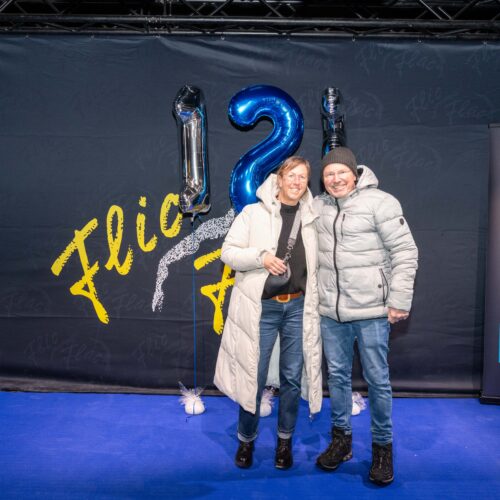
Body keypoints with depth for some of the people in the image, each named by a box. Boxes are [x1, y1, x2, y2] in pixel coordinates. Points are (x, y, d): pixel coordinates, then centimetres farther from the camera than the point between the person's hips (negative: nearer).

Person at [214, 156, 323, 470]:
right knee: (254, 377, 7)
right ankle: (246, 439, 30)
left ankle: (285, 439, 31)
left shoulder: (310, 219, 8)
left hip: (298, 308, 3)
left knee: (292, 377, 10)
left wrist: (314, 307, 5)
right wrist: (261, 257, -19)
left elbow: (315, 266, 14)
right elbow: (228, 252, -4)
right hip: (261, 308, -2)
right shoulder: (254, 213, -2)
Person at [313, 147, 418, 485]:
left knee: (377, 380, 6)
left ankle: (382, 447, 26)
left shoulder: (380, 203, -9)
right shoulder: (319, 207, 7)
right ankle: (341, 439, 34)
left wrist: (399, 301, -11)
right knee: (337, 375, 15)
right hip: (331, 311, 5)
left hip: (371, 310, -5)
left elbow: (405, 252, -10)